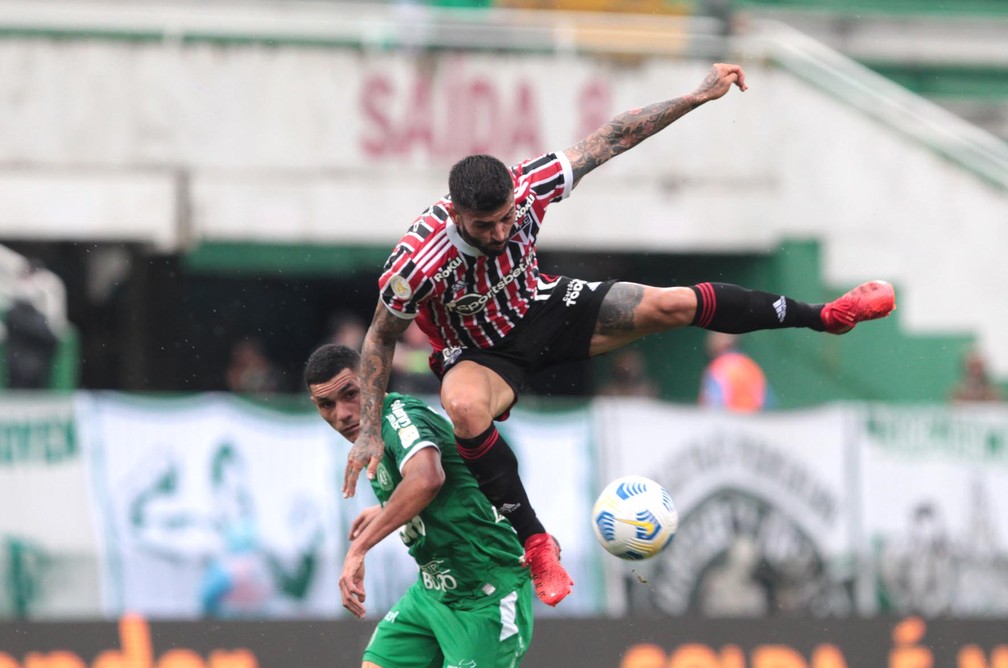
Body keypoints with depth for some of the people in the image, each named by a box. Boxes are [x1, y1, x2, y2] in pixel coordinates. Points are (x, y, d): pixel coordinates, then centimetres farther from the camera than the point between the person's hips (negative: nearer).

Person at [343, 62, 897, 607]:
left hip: (541, 310, 3)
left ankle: (821, 315, 10)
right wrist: (369, 433, -19)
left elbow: (607, 141, -16)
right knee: (464, 408, -39)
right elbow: (380, 338, -18)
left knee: (673, 305, -10)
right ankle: (534, 541, -25)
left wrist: (697, 97, -13)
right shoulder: (416, 263, -36)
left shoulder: (527, 189, -28)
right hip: (478, 353, -3)